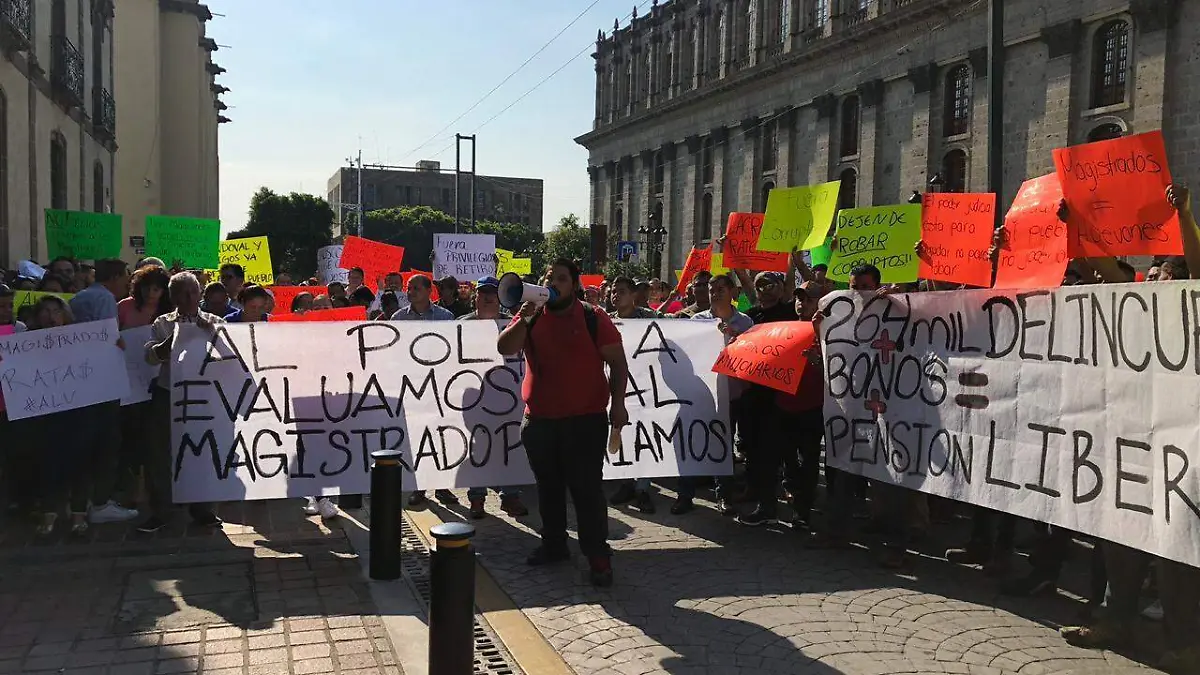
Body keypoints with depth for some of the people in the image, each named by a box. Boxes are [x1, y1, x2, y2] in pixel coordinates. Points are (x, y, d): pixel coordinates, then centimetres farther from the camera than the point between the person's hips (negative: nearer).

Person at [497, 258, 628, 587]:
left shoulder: (594, 319, -3)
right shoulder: (531, 318, 7)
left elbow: (617, 362, -3)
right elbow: (505, 348, -5)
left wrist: (617, 403, -11)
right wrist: (524, 318, -17)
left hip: (585, 419, -4)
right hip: (539, 420, 5)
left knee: (587, 489, -5)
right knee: (549, 486, 16)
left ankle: (598, 557, 2)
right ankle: (553, 545, 31)